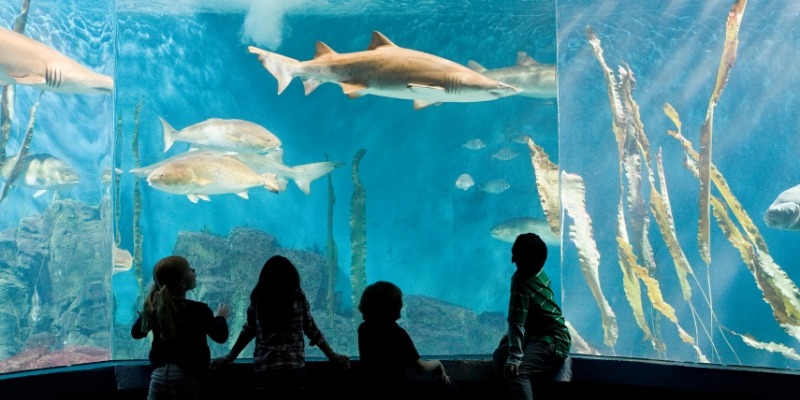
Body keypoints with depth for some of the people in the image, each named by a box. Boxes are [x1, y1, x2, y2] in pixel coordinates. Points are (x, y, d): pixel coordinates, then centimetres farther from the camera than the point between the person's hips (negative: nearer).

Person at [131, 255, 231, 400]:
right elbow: (221, 336, 7)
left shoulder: (152, 307, 2)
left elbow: (136, 332, 20)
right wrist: (220, 316, 27)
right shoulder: (198, 310, -9)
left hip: (159, 374, 3)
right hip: (186, 377, -3)